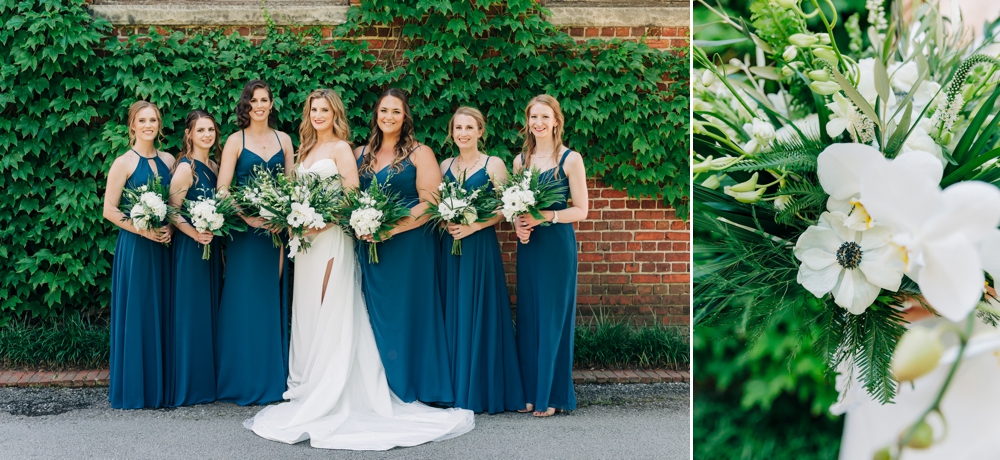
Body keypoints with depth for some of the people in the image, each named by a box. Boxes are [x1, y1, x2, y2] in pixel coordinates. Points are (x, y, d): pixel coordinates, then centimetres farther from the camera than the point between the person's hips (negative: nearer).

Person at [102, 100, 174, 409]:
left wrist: (171, 228, -3)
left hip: (163, 246, 5)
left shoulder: (168, 161, 10)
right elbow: (109, 210, -7)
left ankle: (160, 384, 17)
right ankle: (132, 389, 8)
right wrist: (142, 229, -16)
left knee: (162, 314, 8)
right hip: (135, 246, -5)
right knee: (135, 315, -1)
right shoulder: (124, 163, -5)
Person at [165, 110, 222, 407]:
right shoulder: (185, 168, -11)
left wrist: (218, 237, 9)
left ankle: (208, 381, 21)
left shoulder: (214, 167, 12)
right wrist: (195, 234, -26)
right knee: (190, 313, -3)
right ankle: (188, 386, 5)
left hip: (212, 246, 8)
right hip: (190, 248, -8)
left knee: (211, 312, 12)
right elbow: (172, 210, -16)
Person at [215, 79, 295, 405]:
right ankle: (244, 381, 5)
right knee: (245, 301, -2)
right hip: (244, 229, -3)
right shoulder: (236, 141, 1)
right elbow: (222, 189, -5)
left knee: (273, 301, 7)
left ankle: (272, 377, 14)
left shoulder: (283, 140, 10)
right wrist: (246, 216, -18)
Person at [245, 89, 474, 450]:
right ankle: (309, 385, 16)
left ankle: (330, 396, -1)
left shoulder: (341, 149, -4)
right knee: (307, 315, 8)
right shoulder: (306, 149, 17)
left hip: (331, 237, -7)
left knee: (330, 315, -5)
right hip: (306, 238, 7)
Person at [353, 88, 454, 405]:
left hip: (410, 245, -4)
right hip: (370, 248, 4)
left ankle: (409, 386, 7)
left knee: (407, 313, -1)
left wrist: (391, 228, -17)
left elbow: (430, 204, -9)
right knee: (376, 315, 5)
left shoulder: (419, 154, -1)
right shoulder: (361, 154, 13)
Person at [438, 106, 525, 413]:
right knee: (452, 315, 4)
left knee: (479, 315, -3)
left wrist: (474, 226, -16)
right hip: (450, 247, 4)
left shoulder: (494, 165, 0)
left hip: (480, 247, -4)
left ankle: (482, 391, 5)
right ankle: (455, 391, 11)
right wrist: (446, 223, -5)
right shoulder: (445, 166, 13)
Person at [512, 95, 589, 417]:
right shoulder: (521, 160, 11)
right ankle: (530, 391, 16)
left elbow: (580, 210, -6)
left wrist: (547, 216, -19)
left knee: (553, 318, 0)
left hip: (557, 245, -5)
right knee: (527, 317, 7)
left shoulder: (571, 159, -4)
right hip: (528, 246, 5)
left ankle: (553, 395, 9)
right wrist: (518, 225, -5)